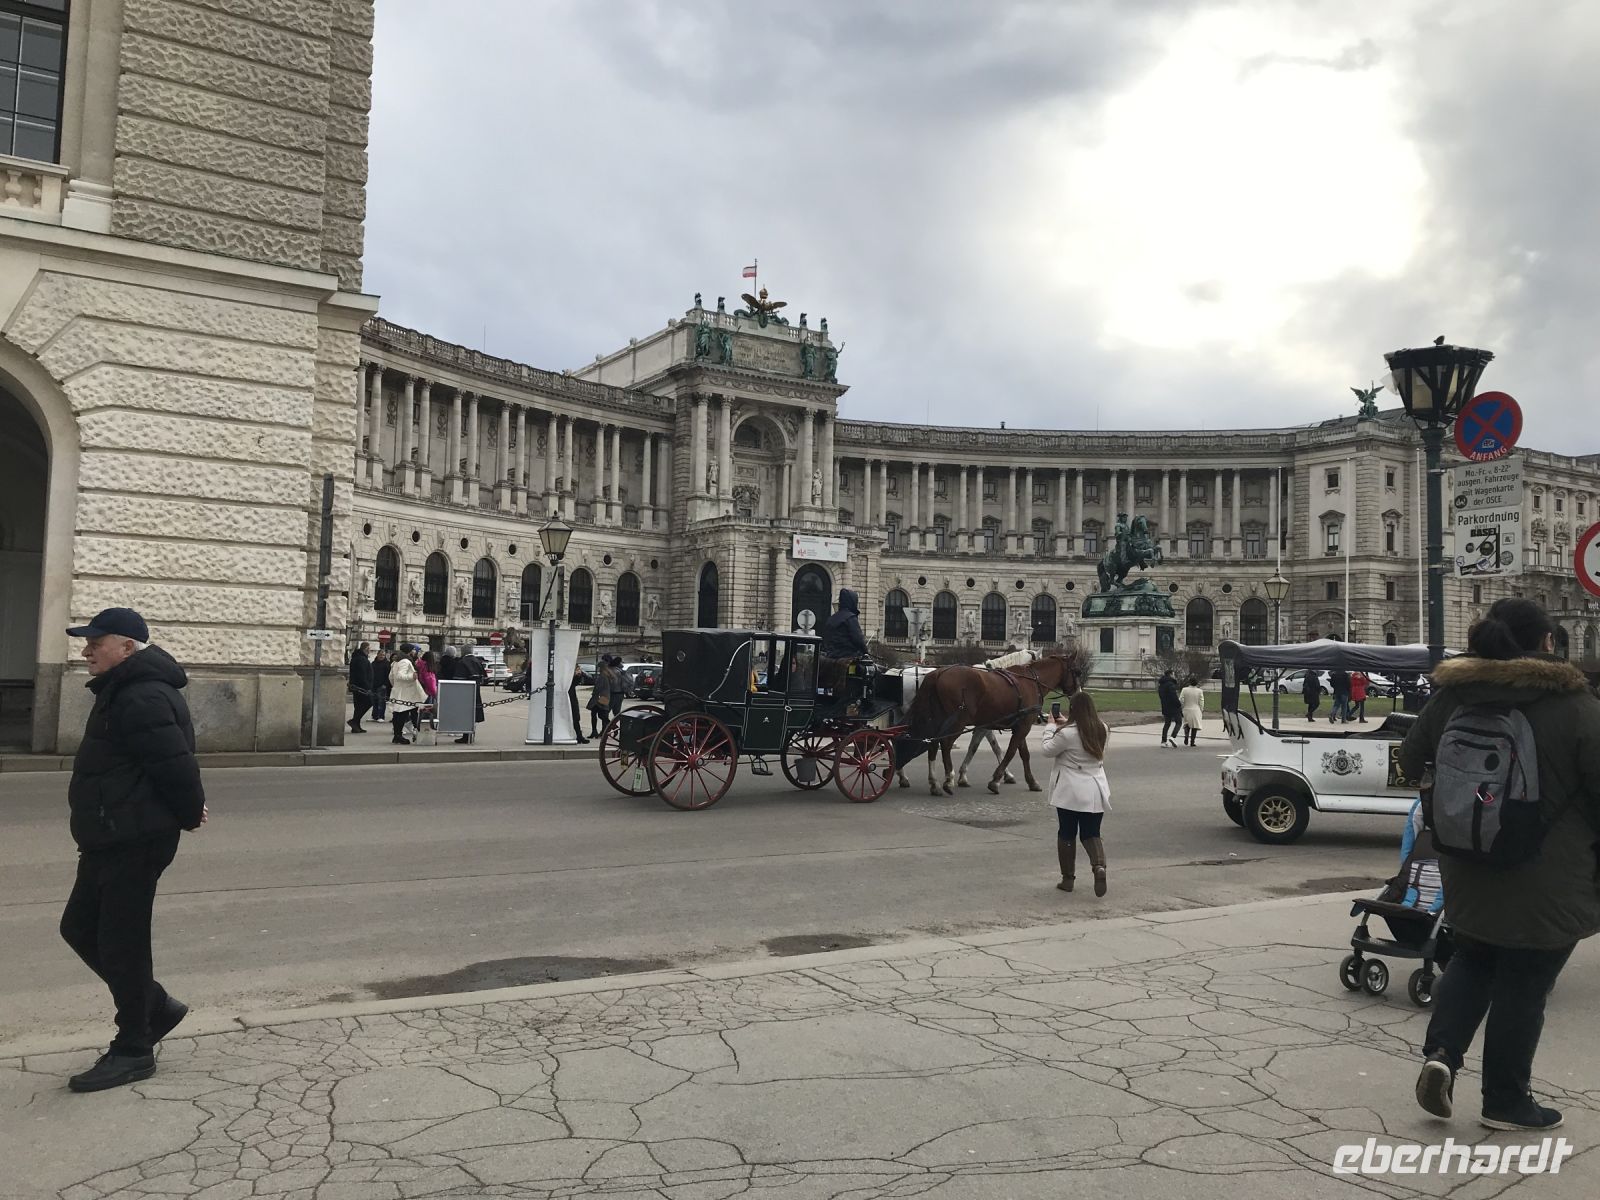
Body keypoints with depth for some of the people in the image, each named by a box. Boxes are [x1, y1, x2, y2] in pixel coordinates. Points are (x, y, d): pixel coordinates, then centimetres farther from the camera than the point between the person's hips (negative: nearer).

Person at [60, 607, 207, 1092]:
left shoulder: (142, 698, -22)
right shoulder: (123, 690, 14)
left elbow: (174, 764, -25)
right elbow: (174, 764, 17)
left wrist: (189, 813, -10)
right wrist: (189, 809, 10)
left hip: (135, 841, -11)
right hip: (112, 839, 11)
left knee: (121, 942, -1)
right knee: (80, 928, 18)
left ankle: (133, 1051, 13)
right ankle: (156, 1007, 29)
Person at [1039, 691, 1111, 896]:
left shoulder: (1066, 733, -19)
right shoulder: (1102, 730, 0)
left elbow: (1046, 751, -5)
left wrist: (1052, 727, 6)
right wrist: (1064, 724, 18)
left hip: (1070, 793, -4)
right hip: (1095, 792, 4)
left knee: (1066, 834, 11)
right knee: (1091, 834, 11)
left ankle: (1068, 878, 18)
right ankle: (1099, 866, -15)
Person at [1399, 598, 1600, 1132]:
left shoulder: (1451, 696, 0)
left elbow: (1411, 762, 8)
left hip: (1471, 871, 4)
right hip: (1547, 879, -4)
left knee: (1472, 961, 21)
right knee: (1523, 985, 8)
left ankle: (1441, 1052, 4)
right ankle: (1506, 1102, 19)